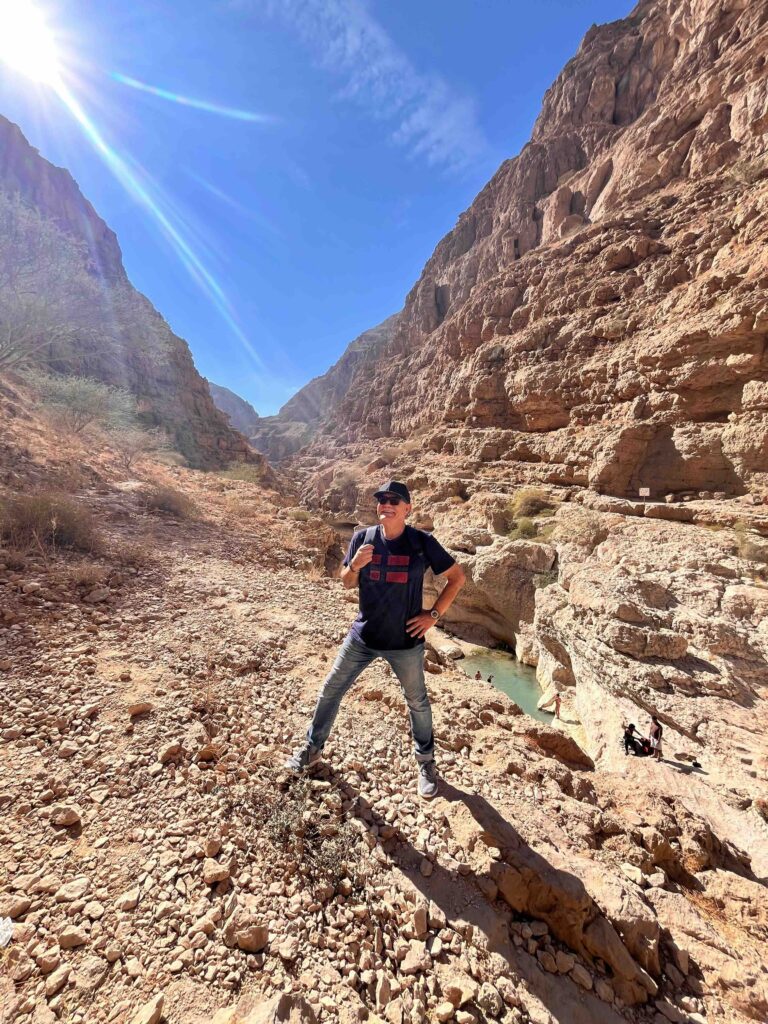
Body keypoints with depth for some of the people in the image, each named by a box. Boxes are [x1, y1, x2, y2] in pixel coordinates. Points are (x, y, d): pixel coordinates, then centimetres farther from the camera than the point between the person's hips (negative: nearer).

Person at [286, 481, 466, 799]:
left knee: (417, 702, 18)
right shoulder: (362, 537, -7)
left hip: (405, 641, -2)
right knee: (330, 691, 14)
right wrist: (354, 565, -21)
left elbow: (457, 576, -5)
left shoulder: (422, 542, -14)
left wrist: (434, 614, -9)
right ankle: (313, 747, 40)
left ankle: (426, 761, 44)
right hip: (363, 636, 2)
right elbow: (347, 584, 1)